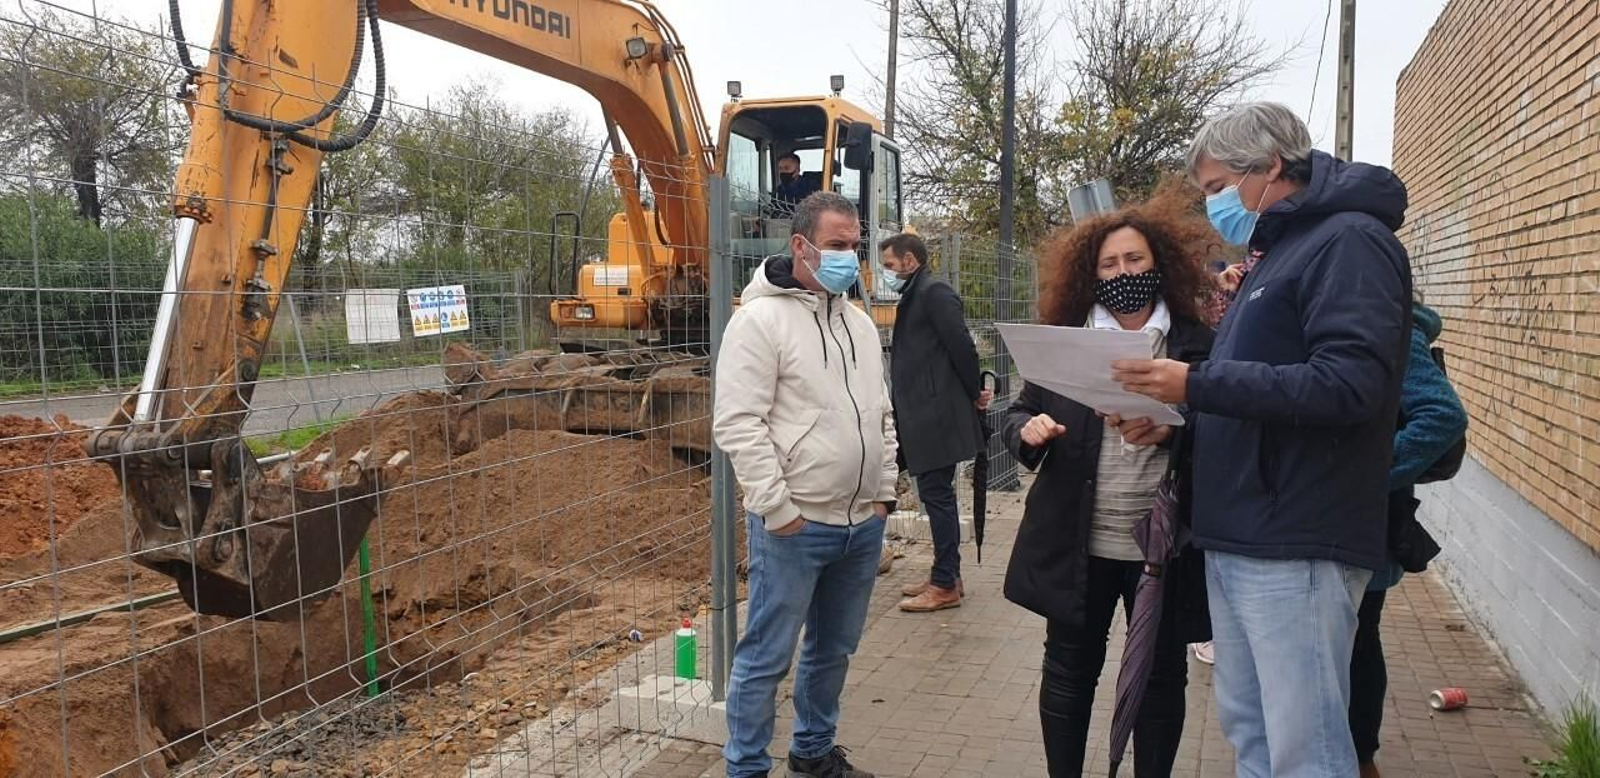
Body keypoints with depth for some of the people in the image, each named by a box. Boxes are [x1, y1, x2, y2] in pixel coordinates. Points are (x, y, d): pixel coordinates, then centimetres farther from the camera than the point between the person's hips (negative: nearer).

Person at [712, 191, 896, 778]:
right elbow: (738, 425, -17)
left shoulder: (859, 322, 13)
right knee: (767, 657, 3)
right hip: (794, 526, -7)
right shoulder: (761, 320, -12)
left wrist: (884, 491, 12)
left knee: (835, 649, 19)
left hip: (862, 525, 8)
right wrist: (779, 510, -18)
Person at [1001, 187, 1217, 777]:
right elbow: (1015, 415, 9)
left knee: (1161, 676, 13)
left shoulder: (1198, 344, -2)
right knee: (1068, 669, 11)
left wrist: (1169, 430, -24)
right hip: (1077, 542, 1)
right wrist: (1028, 430, -14)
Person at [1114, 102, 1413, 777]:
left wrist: (1197, 383, -23)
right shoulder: (1279, 251, 21)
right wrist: (1172, 413, 7)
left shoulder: (1349, 240, -9)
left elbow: (1350, 385, -22)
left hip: (1296, 546, -9)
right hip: (1237, 538, 10)